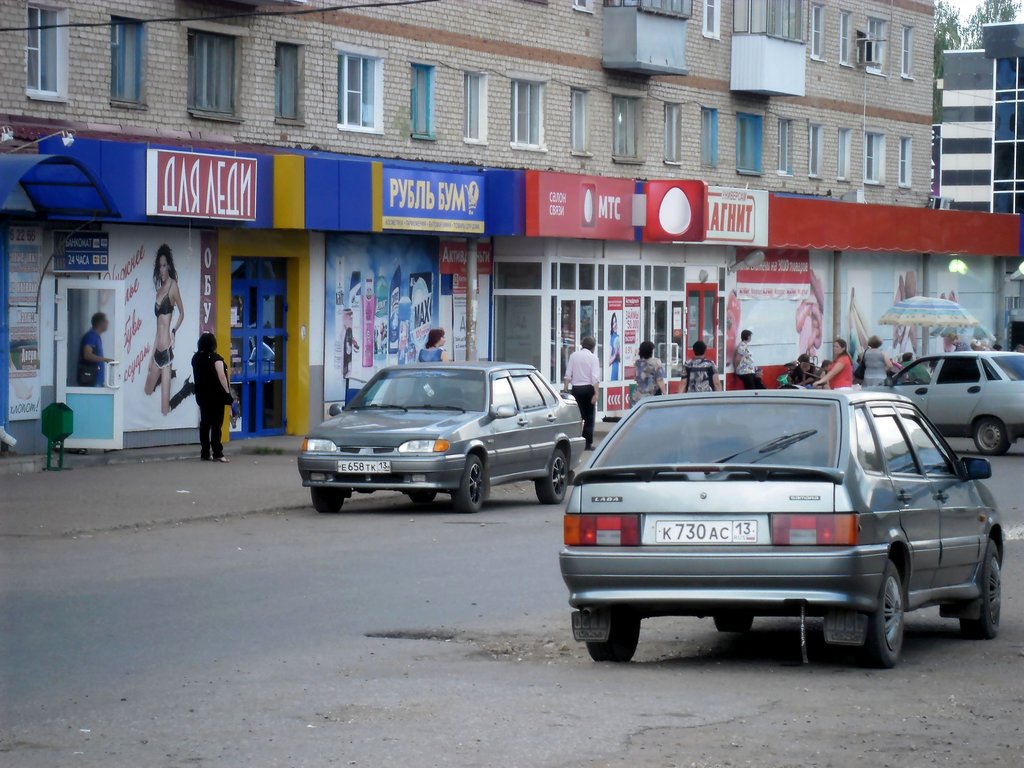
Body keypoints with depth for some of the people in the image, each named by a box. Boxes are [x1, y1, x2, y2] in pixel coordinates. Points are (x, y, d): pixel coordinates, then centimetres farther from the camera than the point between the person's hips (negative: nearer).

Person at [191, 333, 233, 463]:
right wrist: (227, 392, -10)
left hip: (202, 395, 6)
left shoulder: (196, 358, 7)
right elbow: (221, 376, -16)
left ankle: (205, 453, 9)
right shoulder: (215, 358, -12)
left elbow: (195, 377, 11)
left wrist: (199, 390, 16)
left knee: (205, 423, 9)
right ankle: (217, 453, -10)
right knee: (217, 424, -6)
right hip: (216, 395, -6)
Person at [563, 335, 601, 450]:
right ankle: (588, 444, 4)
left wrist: (566, 389, 6)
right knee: (589, 417, 5)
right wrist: (596, 393, -12)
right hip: (588, 388, -2)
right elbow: (595, 377, -11)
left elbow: (568, 375, 2)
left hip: (575, 388, 2)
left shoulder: (573, 356, 3)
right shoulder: (593, 357, -5)